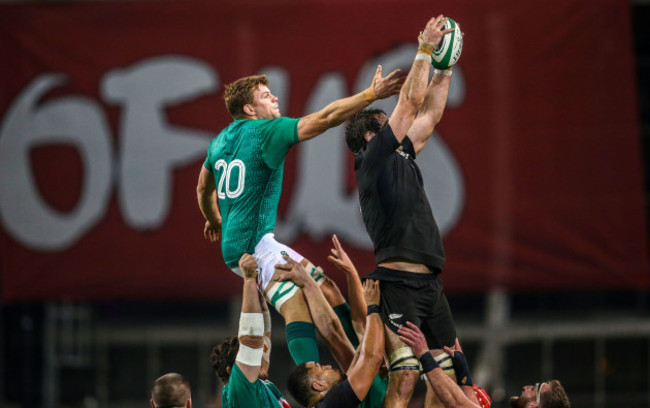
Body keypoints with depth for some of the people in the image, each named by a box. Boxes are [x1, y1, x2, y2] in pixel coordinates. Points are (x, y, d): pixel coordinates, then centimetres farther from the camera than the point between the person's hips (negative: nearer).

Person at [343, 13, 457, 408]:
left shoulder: (400, 159, 20)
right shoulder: (373, 160, -3)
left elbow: (429, 117, 29)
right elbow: (410, 104, -6)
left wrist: (445, 69, 25)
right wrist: (426, 49, 1)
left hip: (429, 283, 9)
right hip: (400, 282, -9)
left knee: (453, 373, 9)